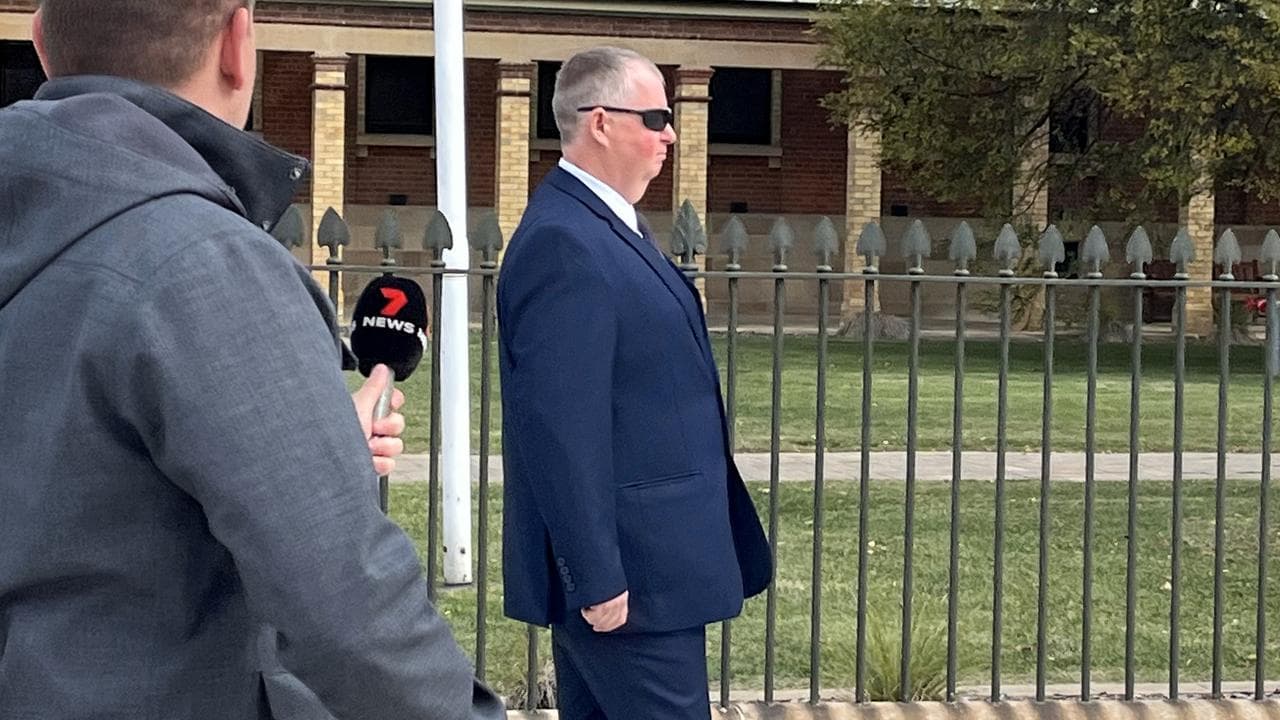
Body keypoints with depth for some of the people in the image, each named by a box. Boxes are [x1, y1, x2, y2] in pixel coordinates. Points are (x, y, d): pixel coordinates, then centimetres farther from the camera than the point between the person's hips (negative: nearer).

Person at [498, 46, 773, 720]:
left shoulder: (604, 224, 13)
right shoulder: (563, 245, -20)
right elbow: (562, 433, -24)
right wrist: (597, 579, -23)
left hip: (635, 560, 10)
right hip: (629, 571, -10)